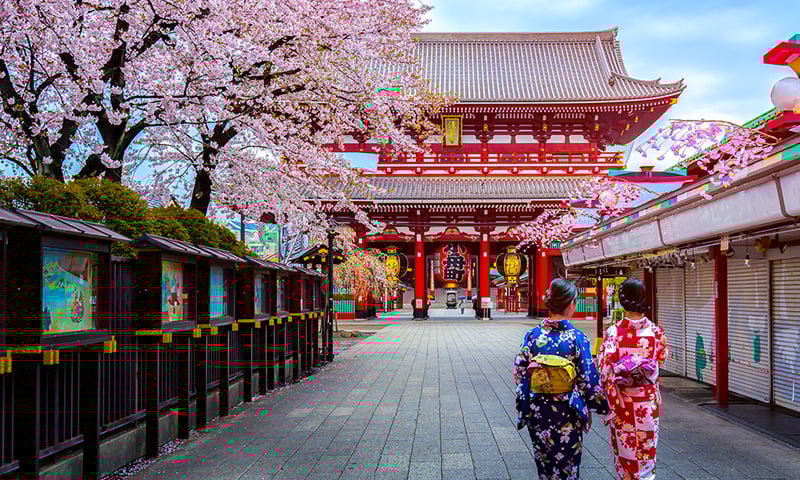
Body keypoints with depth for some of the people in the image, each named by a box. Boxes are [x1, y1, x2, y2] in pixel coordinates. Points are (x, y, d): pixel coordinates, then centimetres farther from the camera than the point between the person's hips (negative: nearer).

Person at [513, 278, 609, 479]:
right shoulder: (577, 338, -14)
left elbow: (519, 371, -2)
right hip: (567, 413, -2)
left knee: (544, 463, 19)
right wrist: (603, 406, 3)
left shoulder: (532, 335, -7)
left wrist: (524, 402, 13)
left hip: (537, 411, 3)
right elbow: (589, 379, -11)